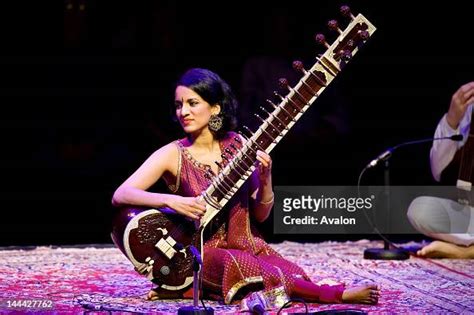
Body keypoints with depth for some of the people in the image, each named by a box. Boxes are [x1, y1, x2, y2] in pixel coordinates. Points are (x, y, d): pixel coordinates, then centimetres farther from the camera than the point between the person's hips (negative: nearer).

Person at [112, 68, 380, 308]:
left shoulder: (238, 146, 3)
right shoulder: (173, 155, -5)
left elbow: (260, 215, 6)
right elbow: (120, 195, -13)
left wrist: (265, 179, -14)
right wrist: (170, 200, -26)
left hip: (246, 246, 3)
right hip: (201, 253, -3)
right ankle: (337, 295, -34)